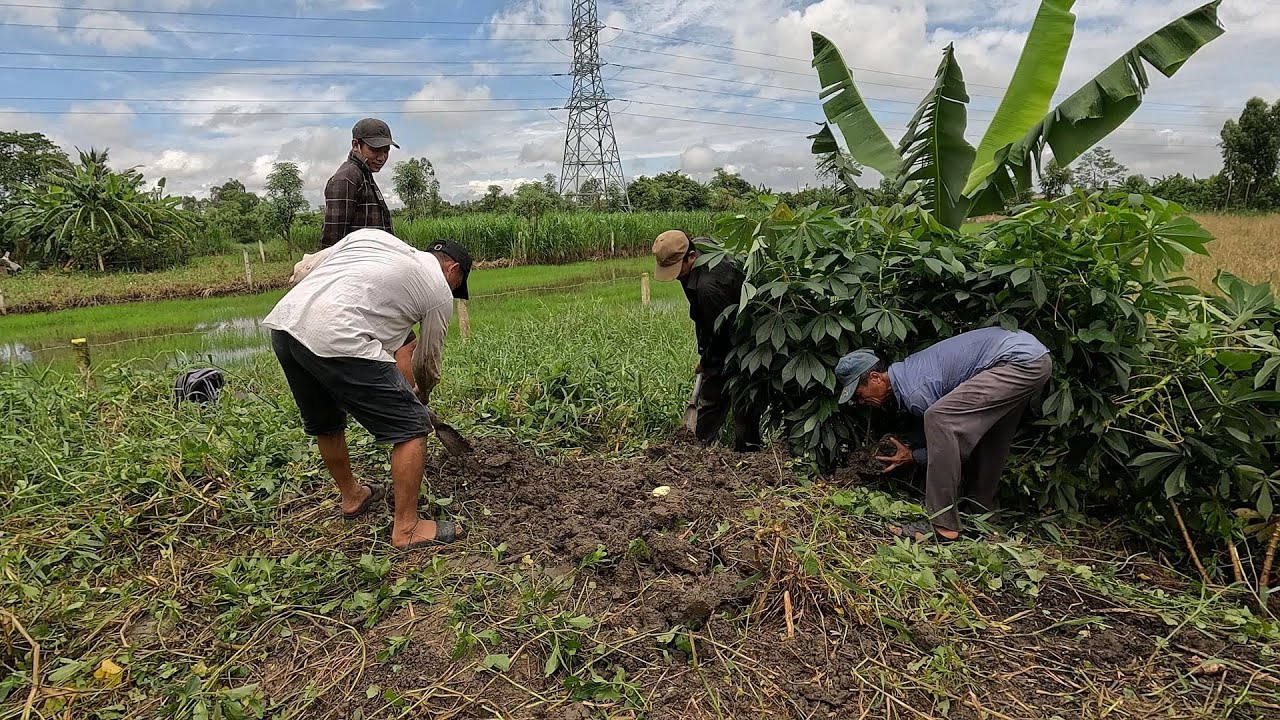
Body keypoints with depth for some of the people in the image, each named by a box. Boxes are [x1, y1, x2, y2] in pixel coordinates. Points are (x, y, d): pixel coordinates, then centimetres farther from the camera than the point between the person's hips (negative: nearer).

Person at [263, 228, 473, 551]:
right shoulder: (439, 293, 13)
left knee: (325, 424, 28)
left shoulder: (373, 235, 26)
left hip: (283, 321, 8)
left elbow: (304, 269, 23)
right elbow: (428, 363, 22)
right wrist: (420, 396, 42)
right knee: (411, 426, 4)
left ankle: (352, 497, 47)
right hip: (336, 339, -8)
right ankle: (407, 529, 11)